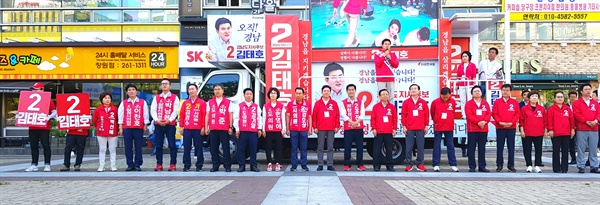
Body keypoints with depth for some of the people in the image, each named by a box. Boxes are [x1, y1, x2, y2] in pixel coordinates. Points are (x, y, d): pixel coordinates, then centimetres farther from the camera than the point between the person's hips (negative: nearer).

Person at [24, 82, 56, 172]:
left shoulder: (48, 100, -1)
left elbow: (54, 112, -5)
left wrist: (49, 117, -23)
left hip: (44, 128, -5)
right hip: (32, 128, 5)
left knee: (46, 146, -2)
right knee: (34, 147, 8)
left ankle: (47, 165, 3)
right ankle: (34, 165, 13)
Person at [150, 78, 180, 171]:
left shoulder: (174, 97, 5)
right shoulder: (156, 98, 14)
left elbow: (175, 111, -4)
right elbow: (153, 110, 5)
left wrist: (169, 120, -17)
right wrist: (157, 119, -12)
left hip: (170, 124, -3)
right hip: (158, 124, 3)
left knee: (172, 145, -4)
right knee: (158, 145, 4)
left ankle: (173, 164, 2)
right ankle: (159, 164, 10)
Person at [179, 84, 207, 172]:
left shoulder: (202, 103, 2)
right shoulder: (185, 103, 12)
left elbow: (204, 115, -2)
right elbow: (181, 115, 11)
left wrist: (203, 127, -7)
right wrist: (181, 126, 4)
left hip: (198, 129, -3)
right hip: (187, 129, 3)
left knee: (198, 148, 0)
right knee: (186, 148, 4)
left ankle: (199, 166, 6)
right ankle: (186, 165, 11)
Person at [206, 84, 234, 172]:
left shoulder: (228, 102, 6)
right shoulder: (210, 102, 14)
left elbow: (230, 115, 4)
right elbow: (207, 115, 13)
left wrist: (230, 127, -3)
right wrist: (206, 127, 6)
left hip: (224, 129, -3)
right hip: (213, 129, 3)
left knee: (226, 148, -2)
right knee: (214, 148, 4)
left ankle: (227, 166, 4)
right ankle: (215, 166, 11)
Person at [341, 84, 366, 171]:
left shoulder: (360, 102, 9)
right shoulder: (343, 102, 6)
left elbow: (362, 114, 0)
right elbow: (343, 115, -4)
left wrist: (356, 122, -16)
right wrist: (351, 122, -17)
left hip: (359, 128, 1)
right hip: (348, 128, -1)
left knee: (360, 147, 2)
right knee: (347, 147, -1)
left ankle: (360, 164, 9)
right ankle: (347, 165, 6)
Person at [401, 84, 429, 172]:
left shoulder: (423, 102, 6)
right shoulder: (406, 102, 5)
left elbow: (426, 115, 8)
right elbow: (404, 115, 4)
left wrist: (426, 126, 6)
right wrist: (404, 126, -1)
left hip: (420, 128, 1)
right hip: (409, 129, -1)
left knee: (420, 147, 3)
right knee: (409, 147, 0)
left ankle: (420, 164, 12)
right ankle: (409, 164, 7)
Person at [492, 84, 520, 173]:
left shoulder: (515, 102, 6)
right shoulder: (497, 102, 5)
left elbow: (518, 114, 2)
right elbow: (494, 114, 0)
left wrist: (511, 123, -11)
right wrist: (500, 122, -13)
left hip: (511, 128, 0)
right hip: (500, 128, 0)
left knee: (511, 147, 2)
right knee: (500, 147, 3)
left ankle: (511, 165, 9)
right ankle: (499, 165, 8)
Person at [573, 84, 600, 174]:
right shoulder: (577, 103, 3)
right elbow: (577, 114, -8)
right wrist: (587, 121, -15)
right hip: (582, 130, -3)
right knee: (581, 149, -2)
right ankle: (581, 167, 3)